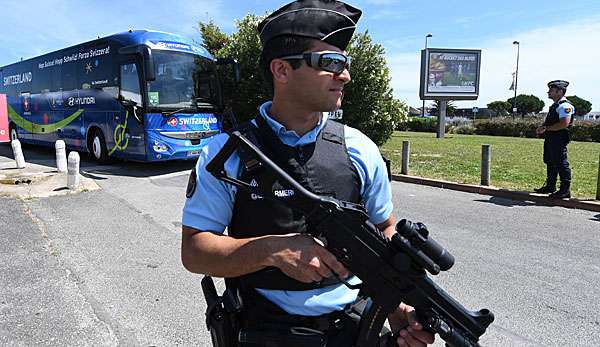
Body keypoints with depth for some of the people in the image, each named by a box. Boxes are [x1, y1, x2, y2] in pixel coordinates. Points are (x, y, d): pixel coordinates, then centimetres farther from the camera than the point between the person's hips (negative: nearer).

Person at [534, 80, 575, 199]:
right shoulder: (555, 105, 17)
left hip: (559, 139, -11)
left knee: (561, 164, -6)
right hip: (550, 139, 11)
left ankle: (565, 190, 1)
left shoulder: (565, 106, -15)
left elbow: (564, 124, -25)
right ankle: (550, 187, 29)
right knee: (550, 163, 17)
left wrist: (546, 128, -18)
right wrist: (542, 127, 7)